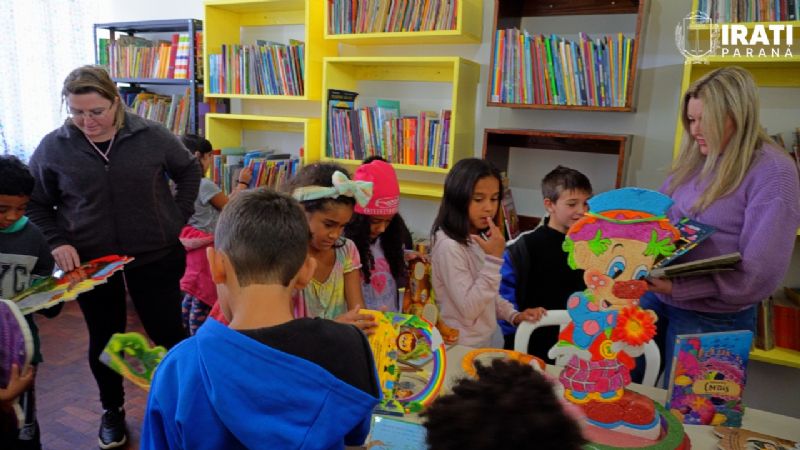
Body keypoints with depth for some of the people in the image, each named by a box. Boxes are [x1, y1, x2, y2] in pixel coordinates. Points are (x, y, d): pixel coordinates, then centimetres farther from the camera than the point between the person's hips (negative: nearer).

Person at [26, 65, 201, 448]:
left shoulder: (152, 136, -10)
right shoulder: (53, 147, -7)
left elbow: (189, 171, 6)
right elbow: (35, 205, 5)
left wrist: (179, 217, -1)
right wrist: (56, 243, -10)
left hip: (156, 257, -1)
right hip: (90, 263, 1)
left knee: (166, 332, 8)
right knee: (104, 339, 16)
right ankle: (111, 410, 39)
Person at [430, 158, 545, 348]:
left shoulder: (480, 239, 3)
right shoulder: (449, 246, -23)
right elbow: (469, 310, -24)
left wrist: (514, 315, -1)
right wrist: (494, 258, -27)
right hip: (463, 346, -7)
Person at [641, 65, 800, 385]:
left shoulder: (772, 171, -15)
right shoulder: (694, 158, 5)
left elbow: (761, 272, -20)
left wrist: (679, 287, -27)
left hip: (713, 320, -6)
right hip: (655, 297, 6)